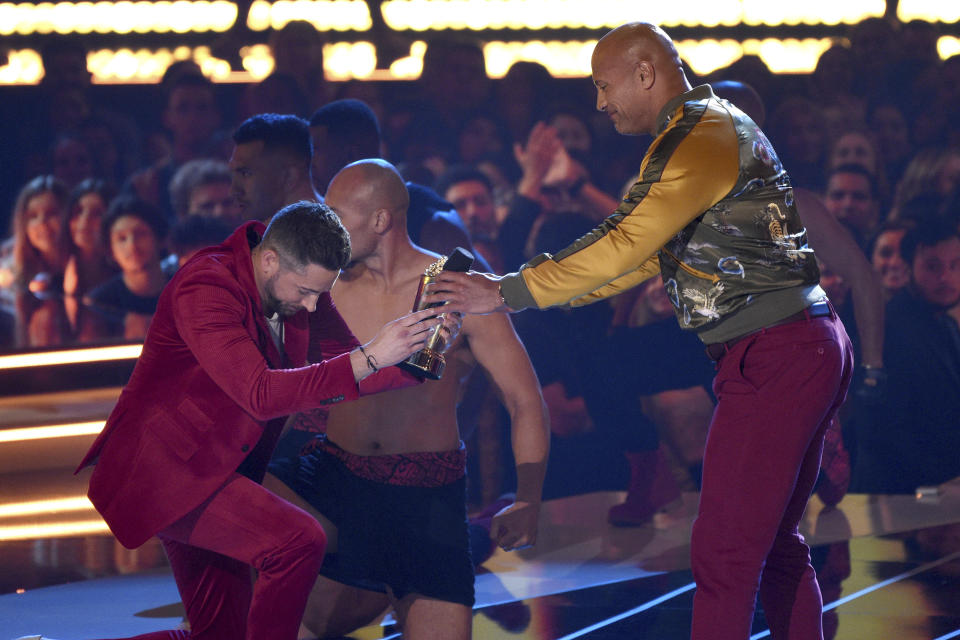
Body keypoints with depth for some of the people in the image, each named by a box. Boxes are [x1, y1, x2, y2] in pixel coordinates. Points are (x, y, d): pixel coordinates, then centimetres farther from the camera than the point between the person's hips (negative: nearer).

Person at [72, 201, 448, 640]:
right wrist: (369, 358, -37)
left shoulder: (296, 280, 3)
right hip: (160, 471, -9)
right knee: (299, 540, -26)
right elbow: (261, 394, -32)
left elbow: (347, 362, 8)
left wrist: (417, 358, -13)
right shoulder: (205, 287, -22)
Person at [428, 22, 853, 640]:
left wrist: (506, 292, -12)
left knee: (724, 554, -11)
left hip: (774, 357, -11)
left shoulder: (703, 137, -13)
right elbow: (648, 256, 23)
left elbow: (624, 246, -18)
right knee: (774, 544, 16)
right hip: (807, 350, 11)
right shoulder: (715, 129, 20)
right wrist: (532, 287, 19)